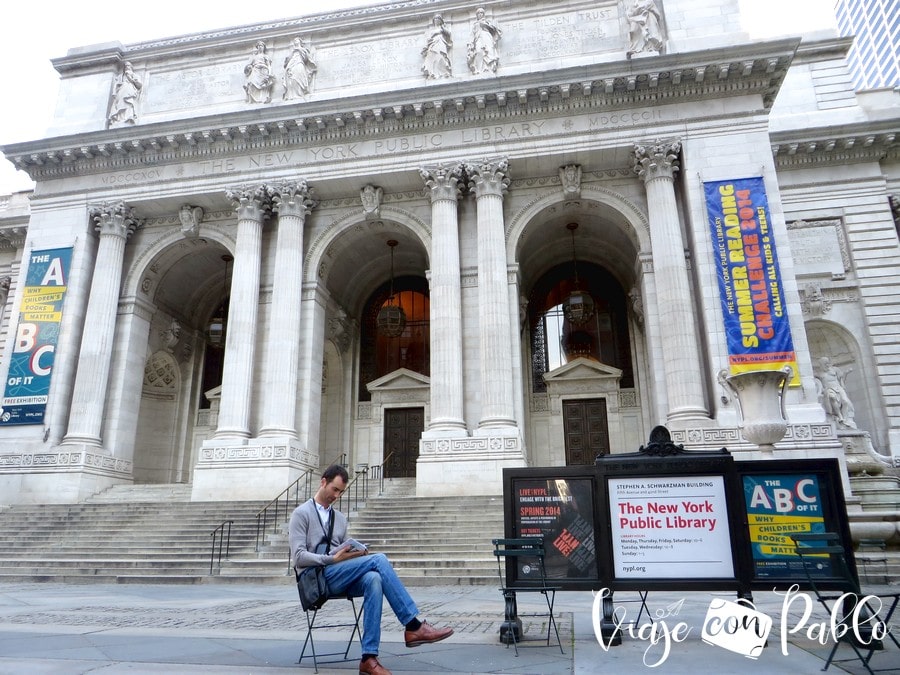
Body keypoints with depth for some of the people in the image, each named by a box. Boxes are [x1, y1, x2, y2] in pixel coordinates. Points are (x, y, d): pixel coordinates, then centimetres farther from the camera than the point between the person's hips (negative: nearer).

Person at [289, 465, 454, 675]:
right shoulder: (302, 514, 1)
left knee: (373, 579, -32)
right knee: (379, 559, -26)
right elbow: (299, 557, -9)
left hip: (340, 577, 6)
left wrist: (359, 554, -2)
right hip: (318, 577, -6)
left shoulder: (340, 518, 22)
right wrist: (333, 559, -19)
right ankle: (413, 626, -26)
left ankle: (369, 658, -33)